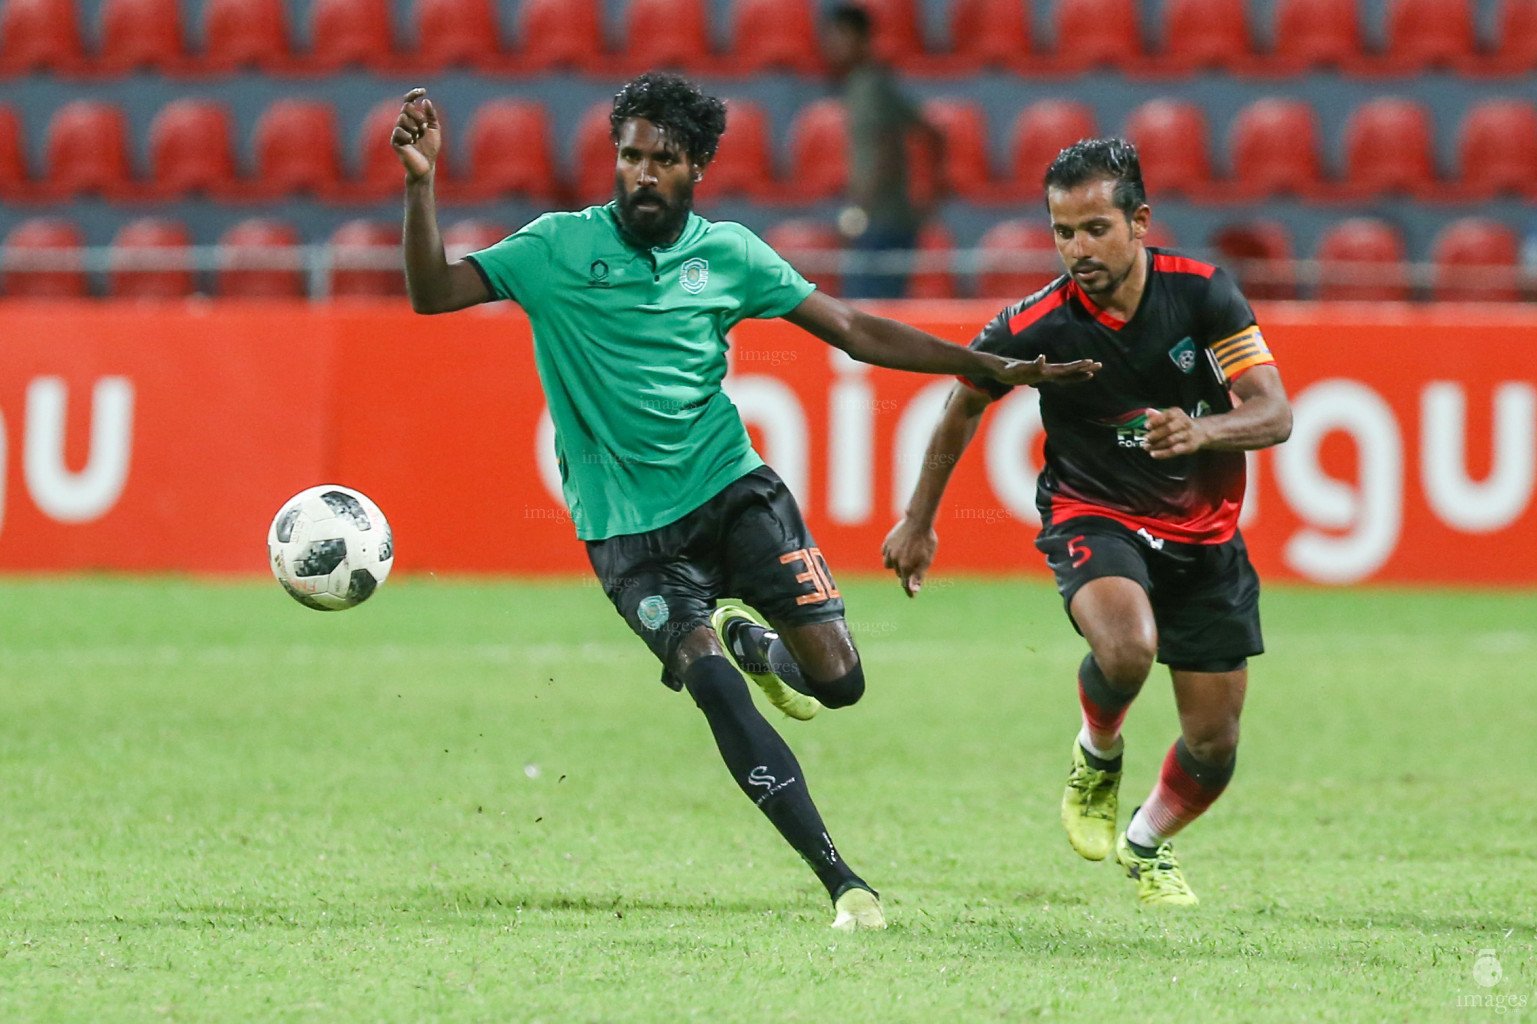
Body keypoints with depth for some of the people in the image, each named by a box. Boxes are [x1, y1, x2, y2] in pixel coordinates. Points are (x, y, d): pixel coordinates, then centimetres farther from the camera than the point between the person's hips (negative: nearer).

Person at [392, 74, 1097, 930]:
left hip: (732, 490, 2)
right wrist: (422, 184, -24)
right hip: (628, 528, -2)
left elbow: (853, 330, 7)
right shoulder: (560, 248, -4)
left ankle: (750, 641, 28)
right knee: (710, 679, -23)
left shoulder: (727, 253, 2)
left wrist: (996, 369, 3)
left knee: (836, 678, -11)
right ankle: (842, 881, -19)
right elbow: (433, 293, -9)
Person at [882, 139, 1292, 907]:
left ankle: (1147, 845, 37)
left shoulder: (1201, 293, -15)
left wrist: (1202, 431, -40)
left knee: (1214, 744, 4)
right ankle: (1096, 756, 0)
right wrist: (918, 521, 9)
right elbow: (964, 405, 2)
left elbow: (1274, 414, -18)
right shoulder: (1037, 326, -17)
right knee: (1126, 647, -35)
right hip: (1093, 517, -2)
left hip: (1204, 533, 2)